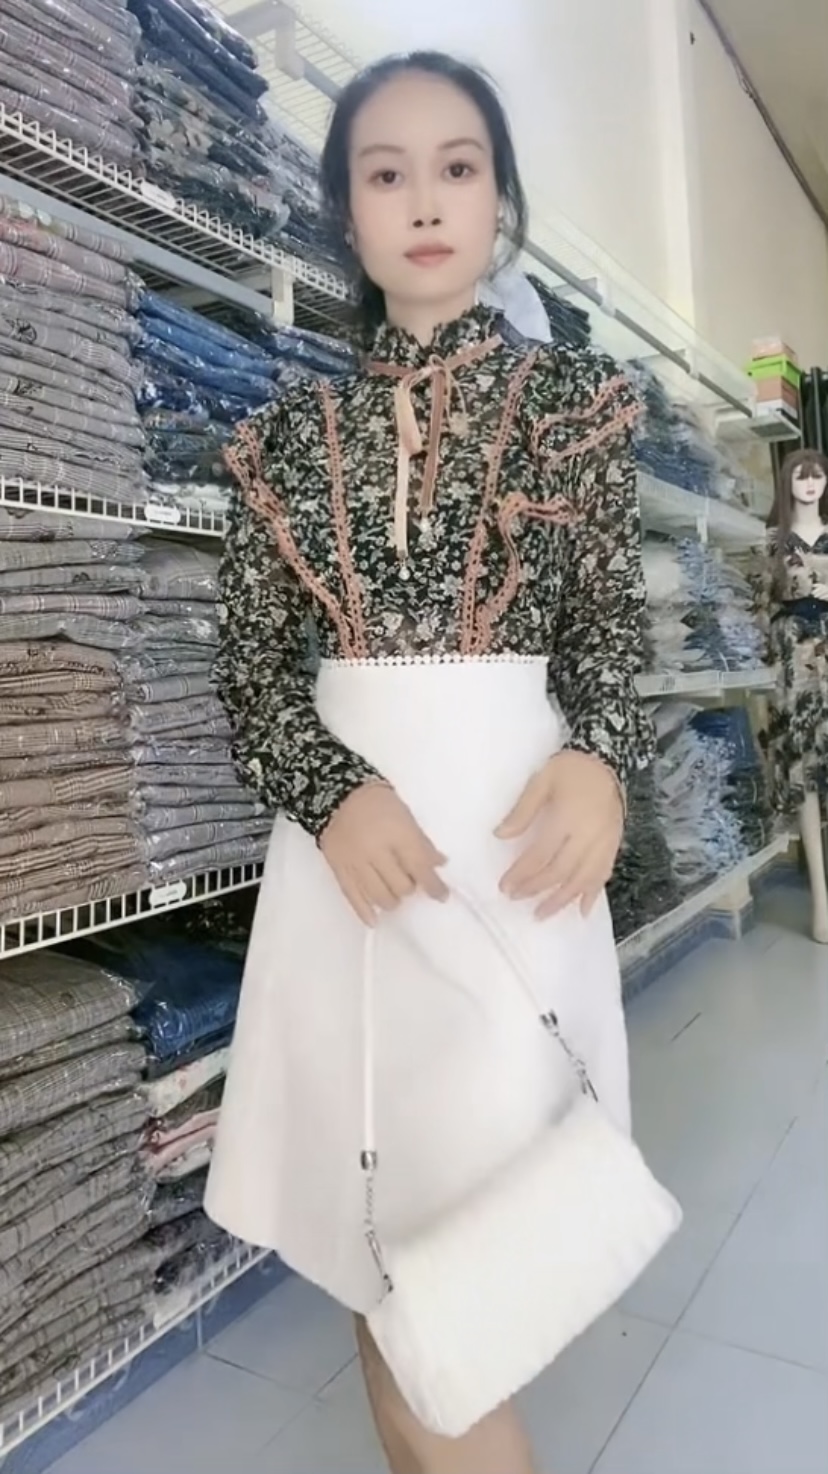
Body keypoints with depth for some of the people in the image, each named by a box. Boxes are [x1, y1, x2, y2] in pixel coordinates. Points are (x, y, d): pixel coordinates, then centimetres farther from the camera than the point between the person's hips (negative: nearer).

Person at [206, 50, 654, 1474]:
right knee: (368, 1232, 11)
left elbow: (611, 618, 6)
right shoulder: (292, 432, 9)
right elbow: (250, 659, 6)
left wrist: (600, 756, -15)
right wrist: (330, 791, -13)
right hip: (345, 826, 2)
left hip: (515, 818, -2)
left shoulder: (571, 397, 6)